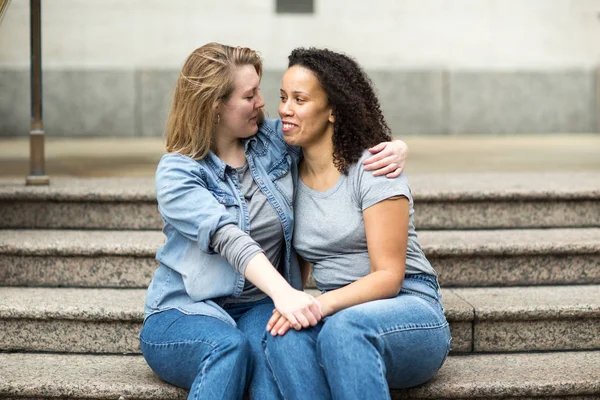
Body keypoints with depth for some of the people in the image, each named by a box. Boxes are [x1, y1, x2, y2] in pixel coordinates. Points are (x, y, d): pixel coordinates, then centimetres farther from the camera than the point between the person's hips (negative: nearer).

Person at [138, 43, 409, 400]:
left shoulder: (276, 140, 7)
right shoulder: (177, 173, -7)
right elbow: (230, 239, -24)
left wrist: (394, 148, -3)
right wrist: (283, 292, -40)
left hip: (259, 307, 3)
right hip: (186, 312, -2)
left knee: (270, 345, -34)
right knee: (230, 346, -38)